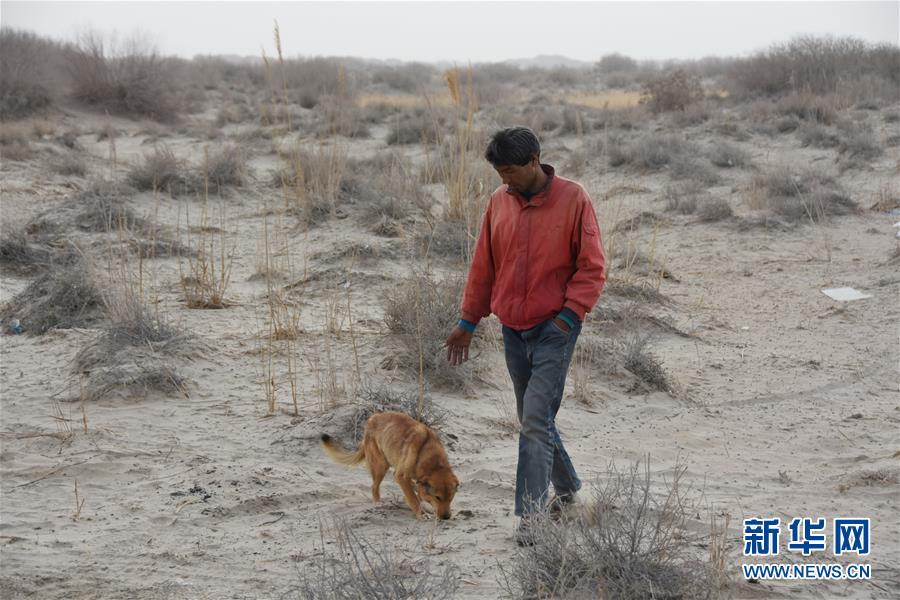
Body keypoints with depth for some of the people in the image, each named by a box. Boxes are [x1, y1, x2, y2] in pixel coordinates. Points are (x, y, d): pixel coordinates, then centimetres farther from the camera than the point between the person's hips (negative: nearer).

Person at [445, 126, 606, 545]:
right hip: (513, 329, 6)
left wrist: (569, 314, -16)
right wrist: (467, 322, 14)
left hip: (554, 328, -6)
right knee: (533, 419, 15)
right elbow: (483, 266, 13)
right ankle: (566, 488, 34)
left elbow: (592, 267, -7)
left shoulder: (573, 199, -9)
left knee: (536, 420, -12)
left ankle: (530, 514, -8)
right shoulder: (499, 202, 5)